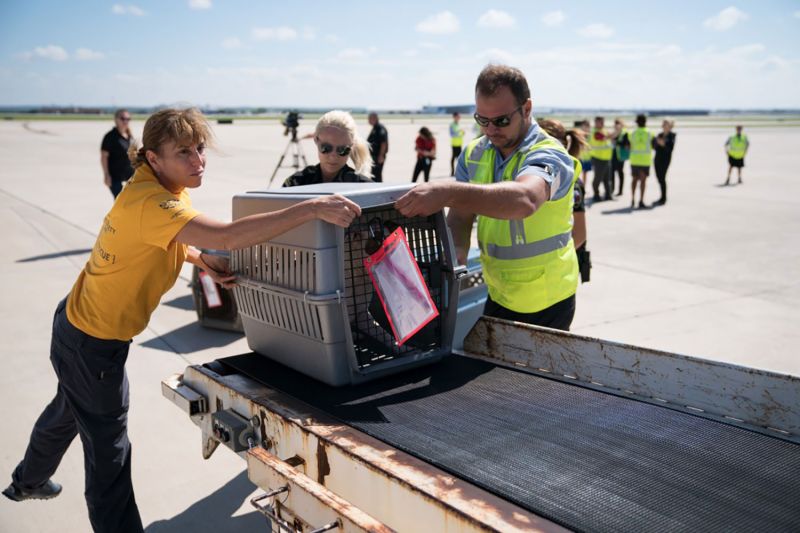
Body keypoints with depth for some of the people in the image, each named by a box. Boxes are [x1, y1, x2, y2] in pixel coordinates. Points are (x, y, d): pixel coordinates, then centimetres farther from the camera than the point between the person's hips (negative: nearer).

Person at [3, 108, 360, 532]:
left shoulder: (169, 188, -4)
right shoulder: (147, 201, -33)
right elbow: (226, 236, -46)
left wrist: (204, 262, -6)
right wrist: (313, 208, -48)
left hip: (78, 322, 10)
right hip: (92, 339, -10)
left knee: (70, 409, 33)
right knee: (109, 452, 2)